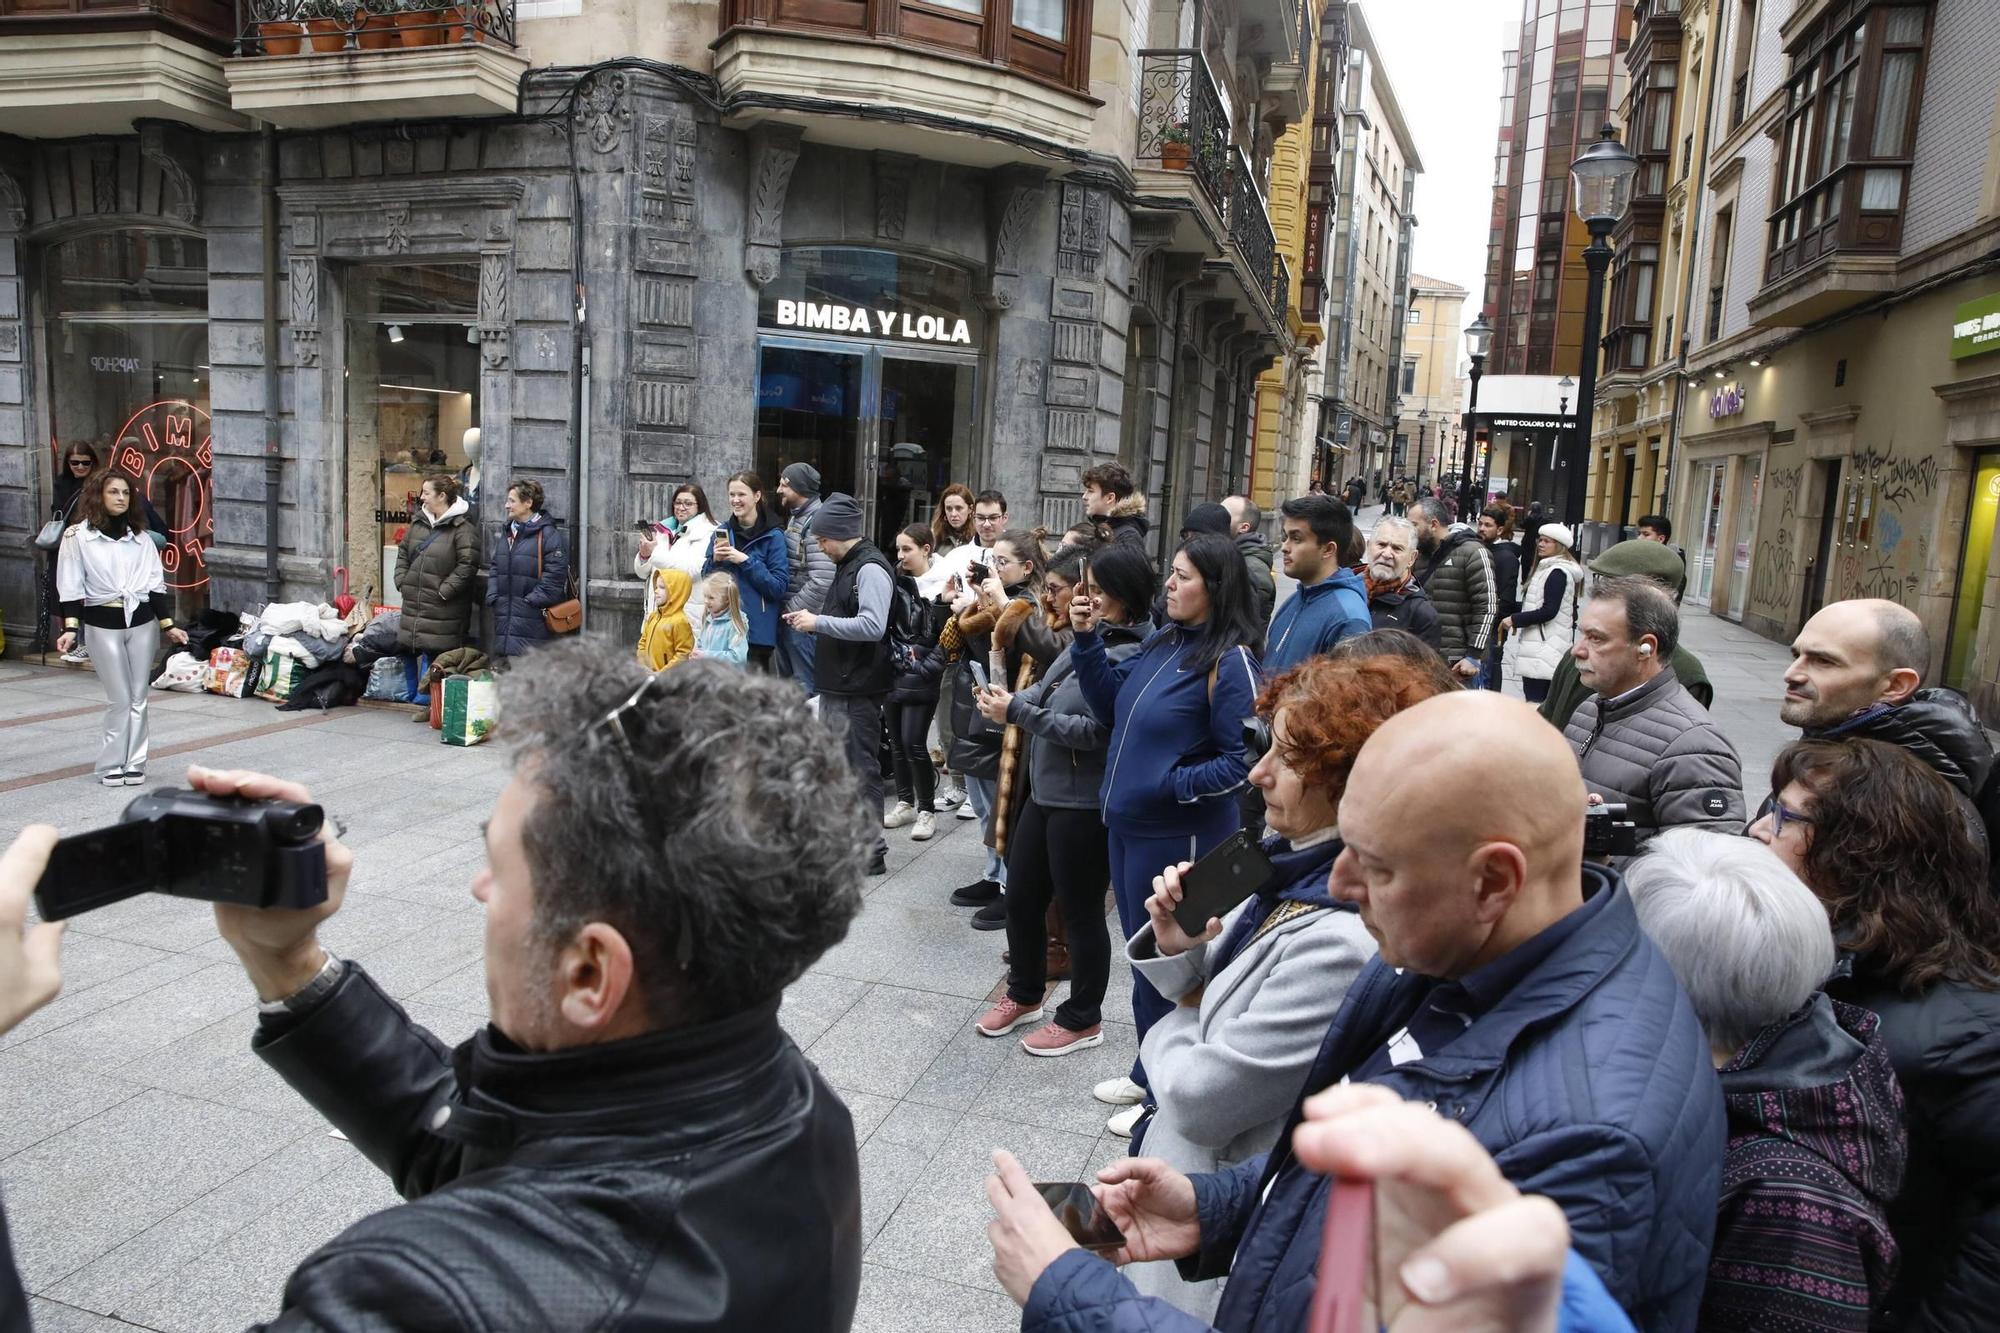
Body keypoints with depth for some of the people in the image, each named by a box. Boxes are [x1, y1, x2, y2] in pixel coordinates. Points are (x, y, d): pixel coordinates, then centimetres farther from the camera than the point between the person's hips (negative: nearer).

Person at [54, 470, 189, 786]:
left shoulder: (140, 537, 9)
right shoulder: (77, 536, -2)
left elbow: (156, 583, 9)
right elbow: (70, 587, -4)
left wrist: (168, 624, 4)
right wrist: (71, 627, -12)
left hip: (142, 621, 3)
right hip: (103, 624, -3)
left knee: (138, 698, 5)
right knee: (120, 699, -3)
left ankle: (133, 763, 13)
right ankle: (111, 764, 9)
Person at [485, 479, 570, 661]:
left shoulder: (549, 535, -8)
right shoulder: (503, 533, 17)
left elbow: (554, 576, -13)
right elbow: (494, 568, 20)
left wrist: (531, 601, -14)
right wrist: (493, 597, 5)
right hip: (504, 615, 7)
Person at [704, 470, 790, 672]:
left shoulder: (773, 536, -7)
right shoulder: (723, 530, 9)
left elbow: (780, 587, -12)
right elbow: (705, 576, 14)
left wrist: (746, 561, -17)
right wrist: (715, 560, -7)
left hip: (757, 629, -4)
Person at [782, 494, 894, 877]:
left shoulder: (870, 568, -15)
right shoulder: (846, 566, 16)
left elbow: (872, 626, -25)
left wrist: (819, 622, -18)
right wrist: (811, 620, 7)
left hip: (858, 690, -10)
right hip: (836, 686, 10)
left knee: (861, 768, -3)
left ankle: (872, 851, 5)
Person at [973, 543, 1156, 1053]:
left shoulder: (1134, 655, -20)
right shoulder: (1094, 636, 6)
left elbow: (1093, 730, -24)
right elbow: (1048, 690, 11)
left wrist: (1017, 713, -20)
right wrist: (1012, 698, -9)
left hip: (1084, 802, -9)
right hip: (1045, 789, 9)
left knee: (1080, 911, 8)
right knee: (1020, 896, 19)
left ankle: (1083, 1019, 27)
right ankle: (1024, 995, 40)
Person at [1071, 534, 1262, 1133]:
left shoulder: (1230, 660, -19)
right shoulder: (1165, 641, 5)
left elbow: (1241, 760, -19)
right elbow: (1112, 704, 12)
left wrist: (1175, 784, -25)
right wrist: (1087, 639, 3)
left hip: (1178, 835, -8)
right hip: (1127, 825, 8)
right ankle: (1149, 1071, 40)